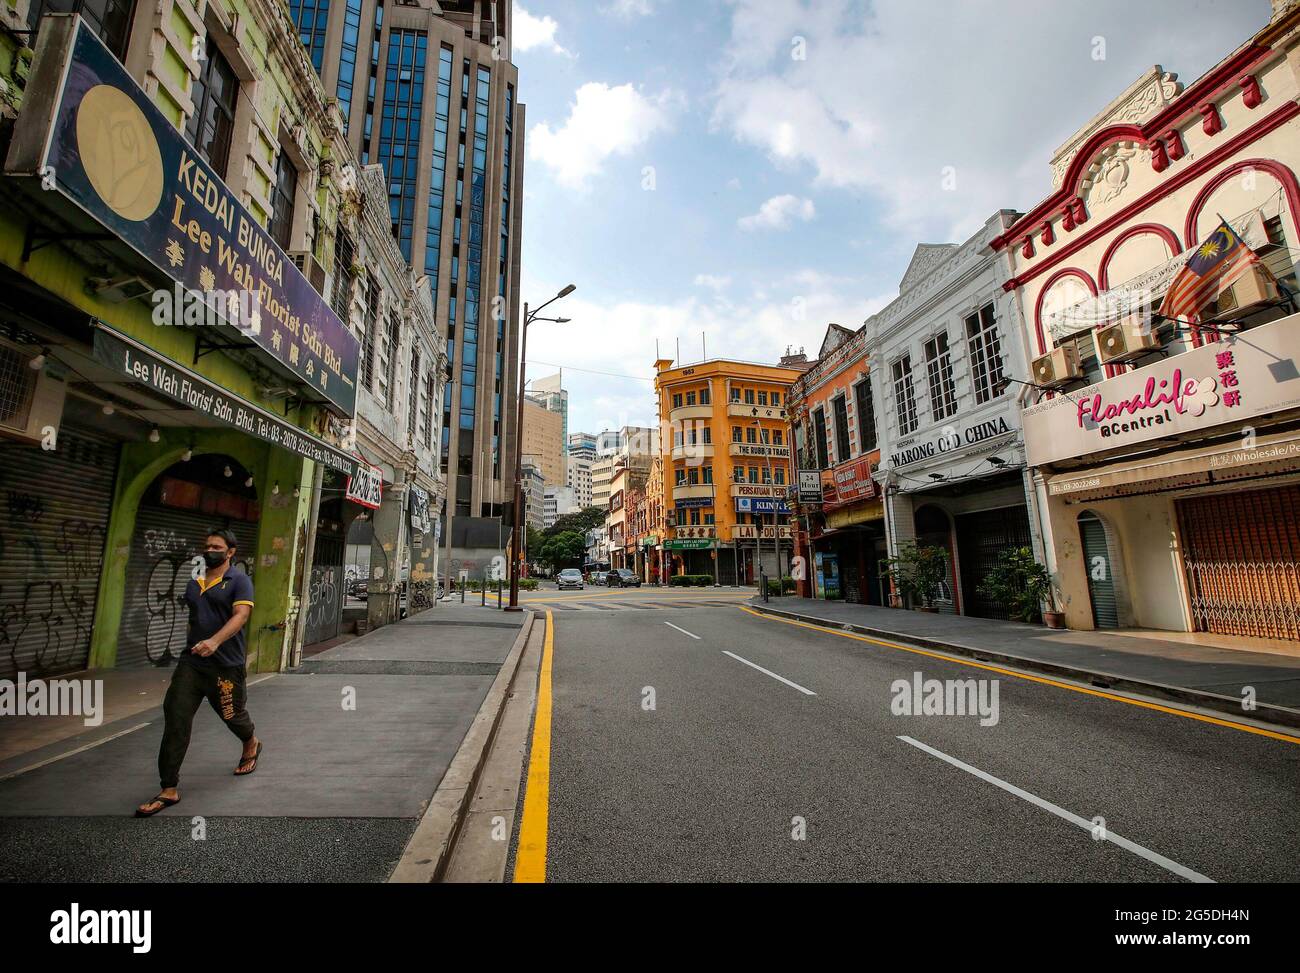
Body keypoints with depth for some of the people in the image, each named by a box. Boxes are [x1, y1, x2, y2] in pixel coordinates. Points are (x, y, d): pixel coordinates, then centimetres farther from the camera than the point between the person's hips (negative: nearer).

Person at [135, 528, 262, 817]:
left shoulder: (239, 580, -9)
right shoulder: (194, 582, 11)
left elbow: (241, 615, -22)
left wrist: (215, 641, -36)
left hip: (225, 665, -5)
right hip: (191, 663, 5)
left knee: (232, 715, 13)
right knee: (175, 722, -2)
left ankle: (251, 744, 45)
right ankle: (169, 790, 8)